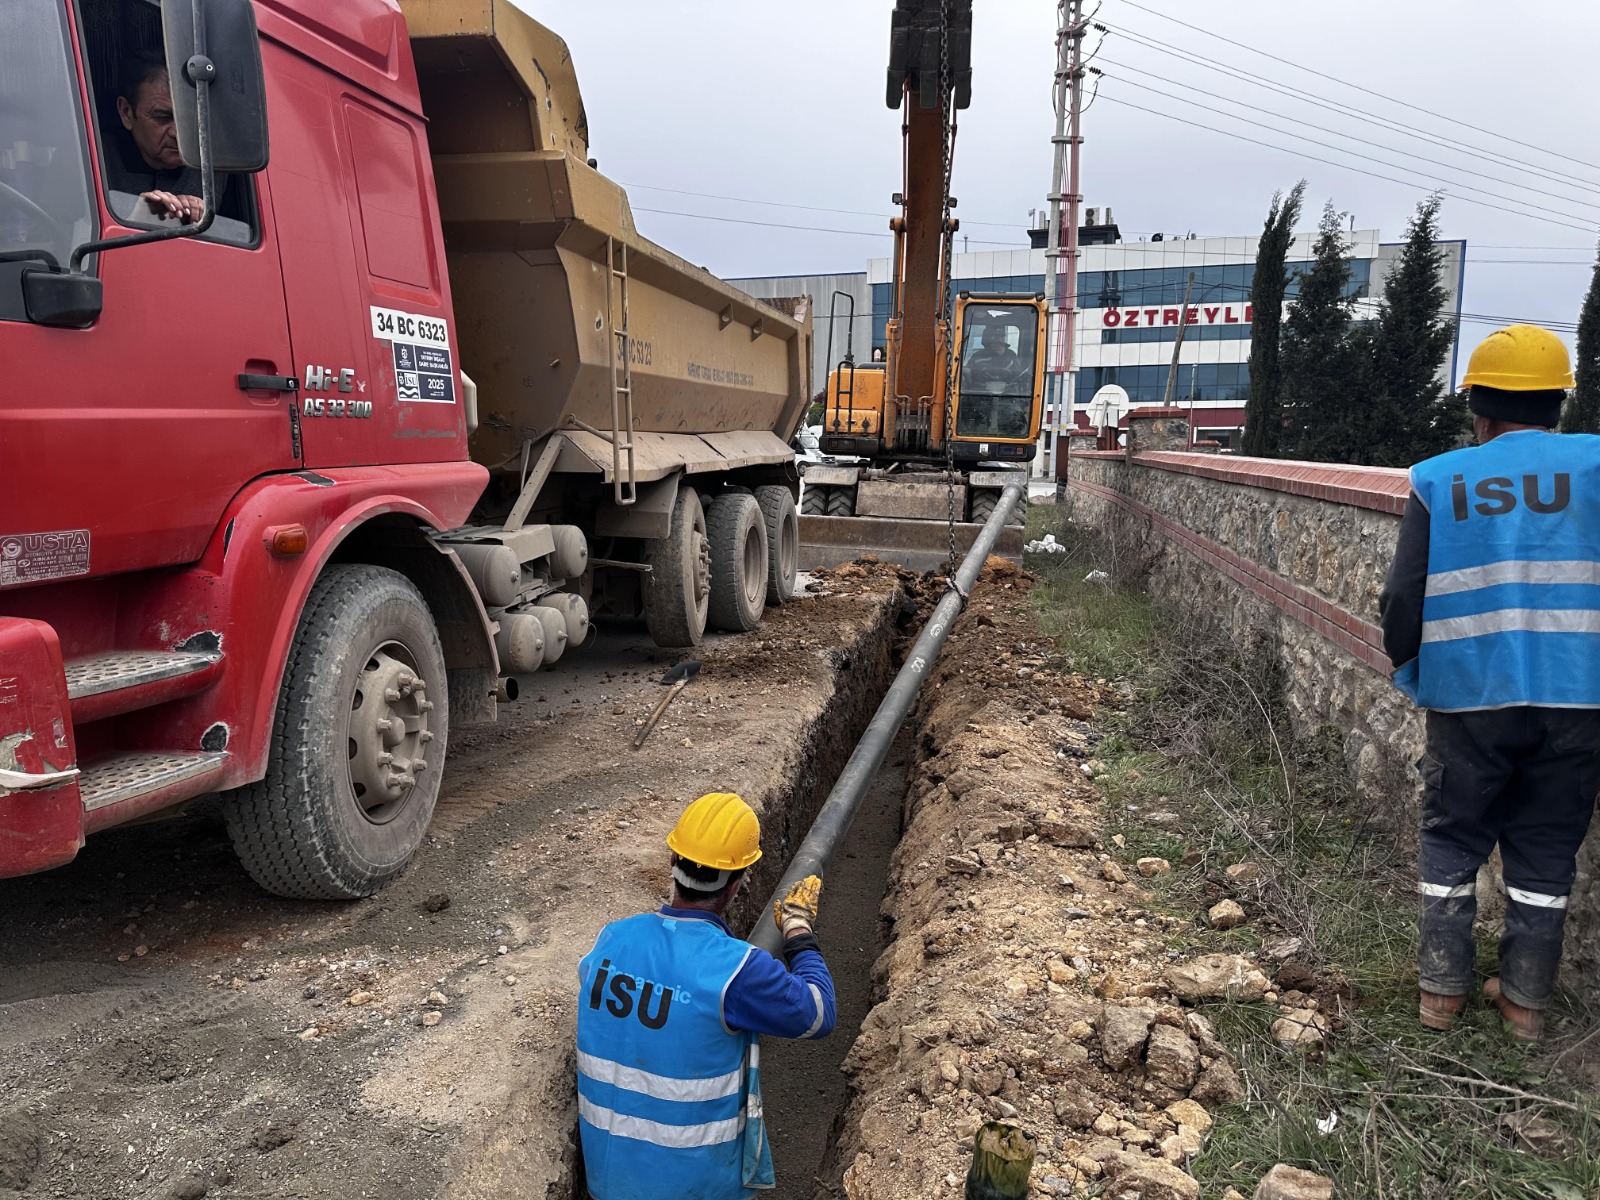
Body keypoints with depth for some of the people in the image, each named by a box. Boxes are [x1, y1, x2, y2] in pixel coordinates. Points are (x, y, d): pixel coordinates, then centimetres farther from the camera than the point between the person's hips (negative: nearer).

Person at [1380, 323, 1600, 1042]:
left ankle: (1441, 990, 20)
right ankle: (1525, 999, 24)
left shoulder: (1439, 481, -3)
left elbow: (1403, 598, -3)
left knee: (1452, 841, 14)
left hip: (1469, 695, -1)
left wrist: (1408, 668, 13)